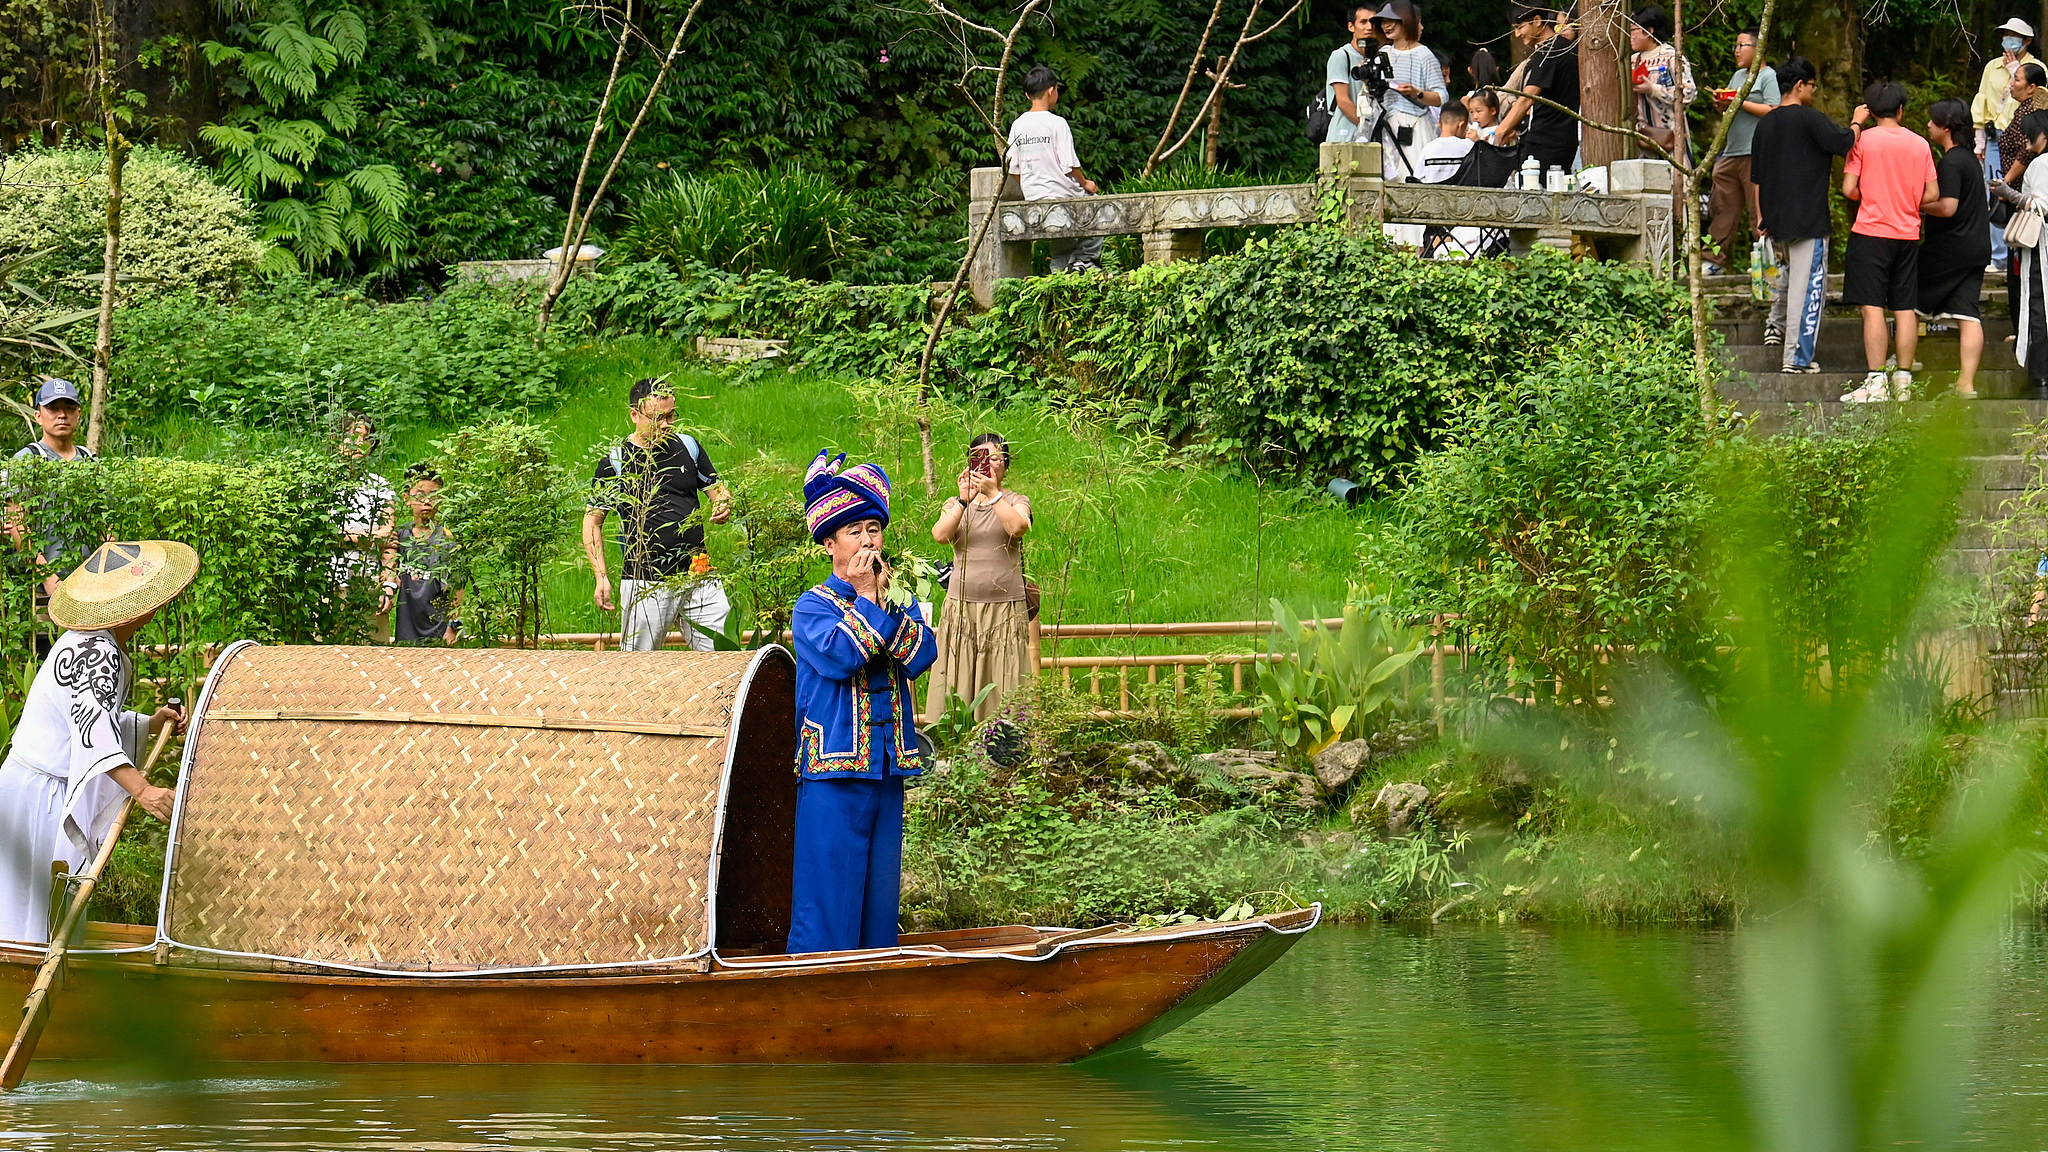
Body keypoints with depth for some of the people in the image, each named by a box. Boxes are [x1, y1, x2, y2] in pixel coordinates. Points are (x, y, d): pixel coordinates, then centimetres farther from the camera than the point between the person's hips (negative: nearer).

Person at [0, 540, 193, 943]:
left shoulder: (86, 641, 12)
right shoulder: (100, 653, -21)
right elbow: (94, 728, -35)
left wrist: (151, 724, 6)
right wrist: (142, 790, -45)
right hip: (41, 799, -10)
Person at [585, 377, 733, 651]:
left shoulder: (688, 447, 9)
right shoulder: (616, 461, -2)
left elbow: (717, 490, 17)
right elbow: (592, 521, 2)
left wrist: (723, 505, -9)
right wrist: (601, 577, -8)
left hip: (698, 576, 3)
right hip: (646, 582, -3)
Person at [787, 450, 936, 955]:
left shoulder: (901, 601, 13)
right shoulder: (813, 605, -2)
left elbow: (920, 656, -4)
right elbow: (839, 656, -20)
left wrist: (887, 602, -11)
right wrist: (865, 599, -11)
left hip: (887, 768, 5)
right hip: (833, 771, -5)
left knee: (879, 889, 10)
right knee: (829, 889, -6)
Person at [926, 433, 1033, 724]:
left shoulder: (1016, 502, 7)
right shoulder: (955, 504, 12)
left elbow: (1017, 527, -16)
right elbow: (940, 534, -9)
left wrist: (992, 494, -25)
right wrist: (965, 500, -22)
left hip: (1005, 610, -2)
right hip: (961, 607, 2)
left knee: (1001, 688, -6)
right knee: (957, 687, -3)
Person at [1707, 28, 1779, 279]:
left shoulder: (1769, 77, -5)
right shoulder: (1738, 76, 21)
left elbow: (1773, 111, -17)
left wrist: (1741, 103, -15)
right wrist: (1721, 104, 6)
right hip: (1731, 153, 9)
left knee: (1760, 211, -7)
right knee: (1722, 208, 6)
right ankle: (1716, 260, 9)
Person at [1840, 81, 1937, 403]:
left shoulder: (1863, 140, -4)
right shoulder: (1919, 144, 5)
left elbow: (1849, 189, -8)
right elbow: (1932, 194, 4)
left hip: (1871, 232, -4)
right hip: (1908, 234, 4)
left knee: (1873, 308, -7)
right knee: (1906, 309, 7)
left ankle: (1876, 382, -13)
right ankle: (1903, 380, 7)